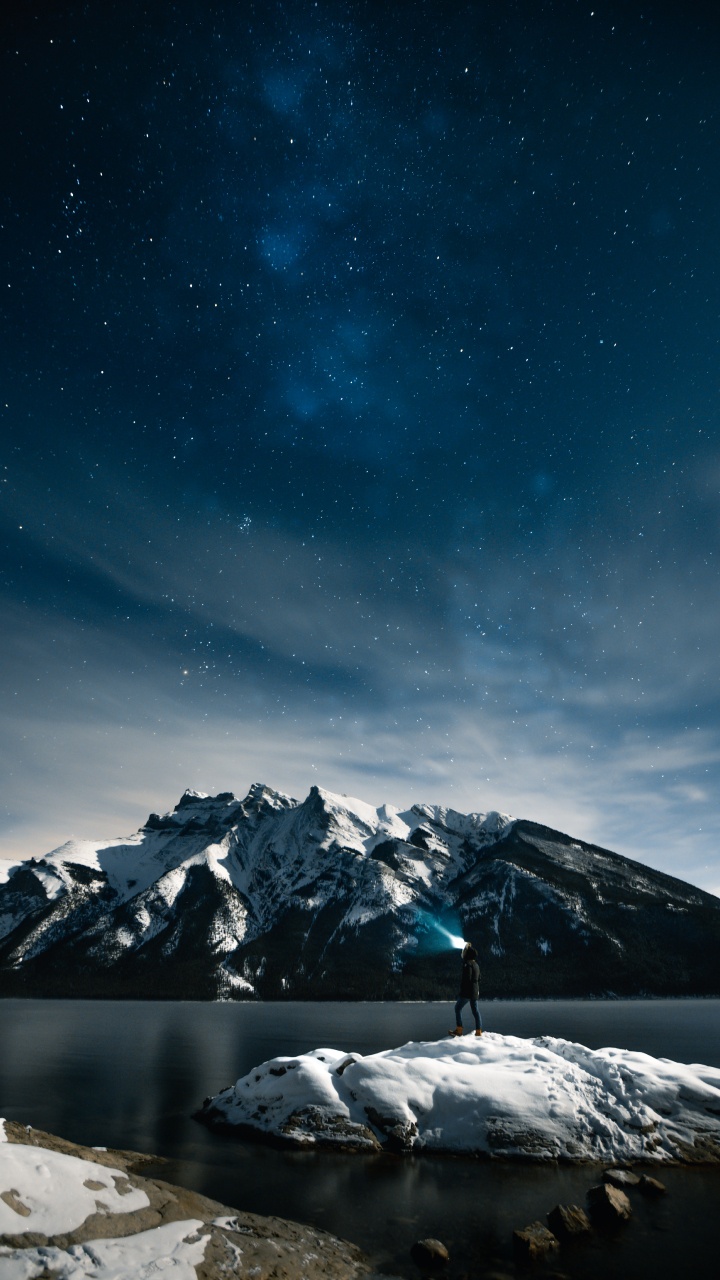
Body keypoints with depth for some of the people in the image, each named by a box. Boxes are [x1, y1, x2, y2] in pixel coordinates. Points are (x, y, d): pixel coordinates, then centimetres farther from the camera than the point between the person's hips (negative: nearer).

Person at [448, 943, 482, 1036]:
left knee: (458, 1008, -2)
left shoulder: (468, 964, -14)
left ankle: (459, 1030, -7)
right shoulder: (476, 965, 15)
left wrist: (463, 989, -18)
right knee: (475, 1010, 8)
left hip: (467, 991, -9)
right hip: (475, 991, 9)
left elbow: (467, 978, -21)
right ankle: (478, 1032, 6)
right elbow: (478, 979, 22)